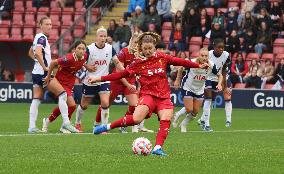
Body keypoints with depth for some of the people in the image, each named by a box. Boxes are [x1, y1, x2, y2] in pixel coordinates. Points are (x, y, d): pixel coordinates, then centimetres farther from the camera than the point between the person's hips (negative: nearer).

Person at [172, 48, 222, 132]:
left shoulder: (211, 65, -18)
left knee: (195, 112, 4)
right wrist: (178, 80, 1)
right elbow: (181, 68, -5)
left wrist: (219, 84, -19)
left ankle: (183, 125, 29)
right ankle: (177, 116, 19)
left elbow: (220, 75, -1)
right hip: (187, 88, -4)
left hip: (199, 90, 4)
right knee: (189, 110, -12)